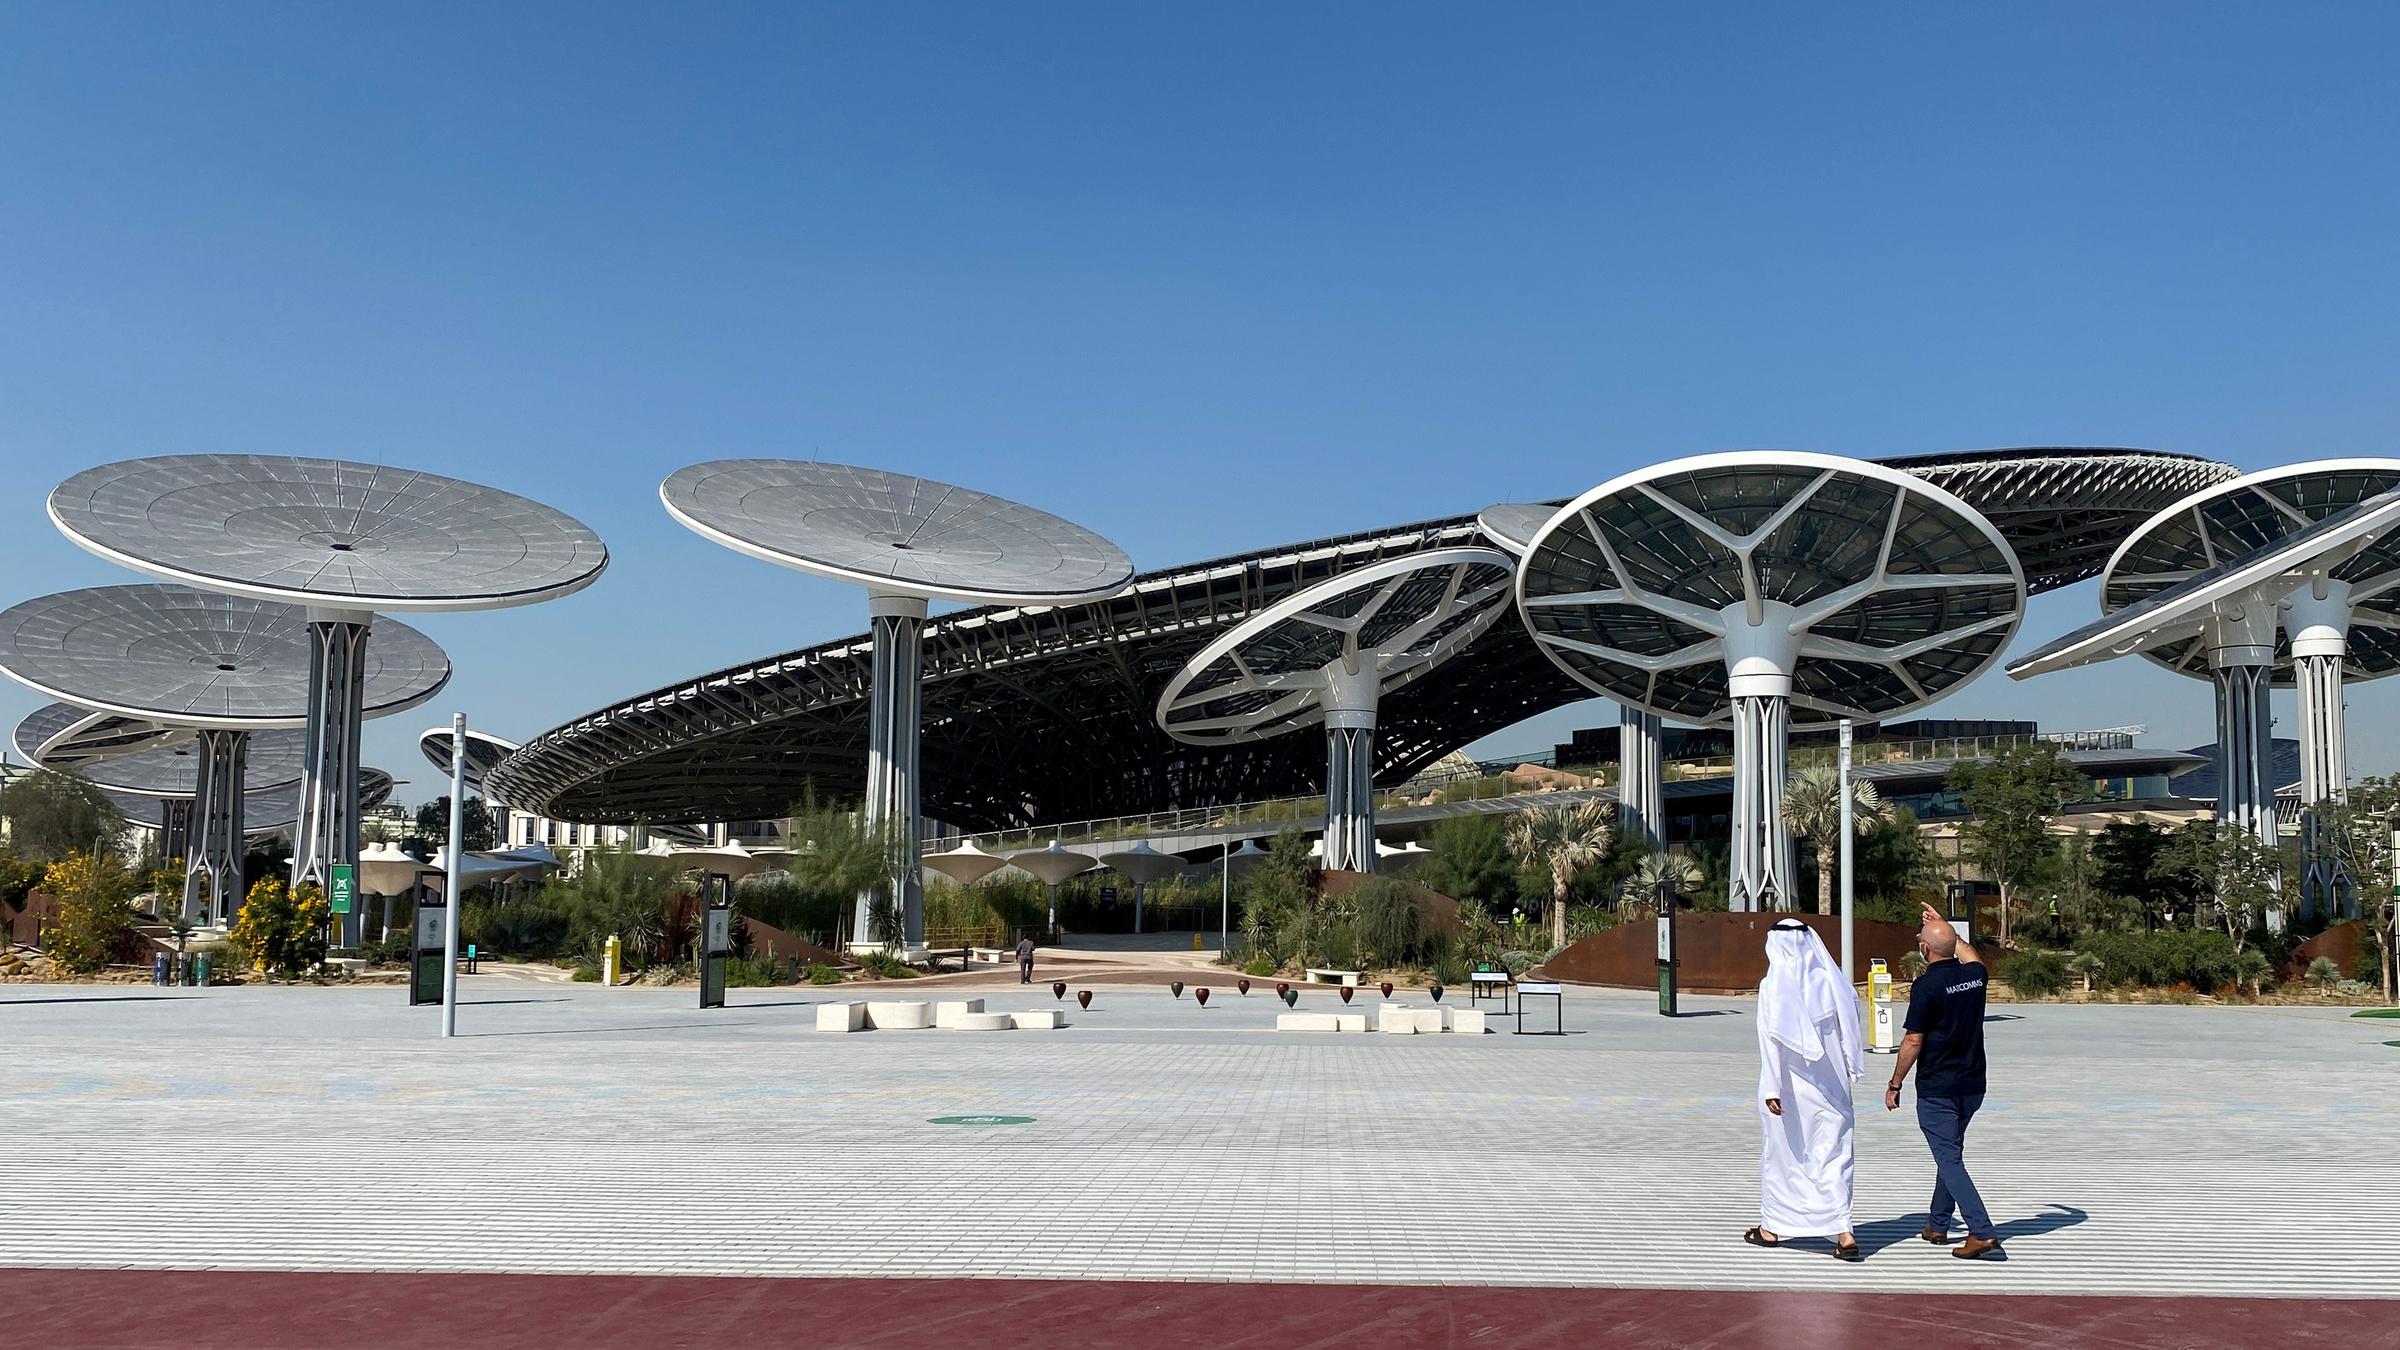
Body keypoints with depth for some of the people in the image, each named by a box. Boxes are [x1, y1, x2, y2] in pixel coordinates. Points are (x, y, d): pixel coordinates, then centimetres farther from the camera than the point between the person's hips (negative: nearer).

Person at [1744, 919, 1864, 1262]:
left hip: (1790, 1088, -3)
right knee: (1832, 1157, 5)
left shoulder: (1773, 986, -11)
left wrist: (1771, 1088, -16)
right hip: (1831, 1087, 3)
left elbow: (1772, 1040, -16)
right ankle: (1844, 1234, -5)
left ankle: (1771, 1228, 24)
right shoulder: (1830, 981, 0)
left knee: (1781, 1155, 12)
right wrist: (1847, 1075, 16)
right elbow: (1850, 1032, 5)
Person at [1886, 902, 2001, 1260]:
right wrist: (1944, 926, 36)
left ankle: (1982, 1232, -13)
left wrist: (1894, 1085, -5)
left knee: (1950, 1160, -4)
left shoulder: (1926, 985, -17)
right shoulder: (1975, 974, 2)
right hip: (1972, 1084, 7)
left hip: (1936, 1089, -7)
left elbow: (1913, 1041, -16)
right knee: (1949, 1152, 20)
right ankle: (1937, 1226, 29)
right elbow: (1970, 956, 29)